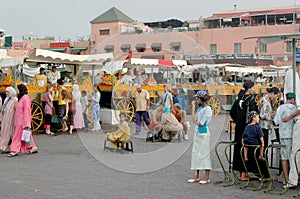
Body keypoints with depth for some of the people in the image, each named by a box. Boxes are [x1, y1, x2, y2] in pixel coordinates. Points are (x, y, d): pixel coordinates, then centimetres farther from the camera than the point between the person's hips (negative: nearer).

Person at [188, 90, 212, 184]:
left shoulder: (208, 109, -12)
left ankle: (207, 177, 3)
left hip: (204, 134, -8)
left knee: (204, 154, -4)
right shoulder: (200, 108, 12)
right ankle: (197, 176, 17)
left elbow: (201, 123, -16)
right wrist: (193, 107, 9)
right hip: (197, 133, 8)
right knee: (196, 153, 9)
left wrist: (196, 122, 4)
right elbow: (194, 120, 7)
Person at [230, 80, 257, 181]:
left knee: (238, 148, 11)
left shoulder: (239, 98, 9)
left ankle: (240, 172, 19)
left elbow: (232, 112, 14)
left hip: (238, 127, 7)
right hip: (247, 127, -7)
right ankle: (243, 174, 1)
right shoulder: (251, 99, -11)